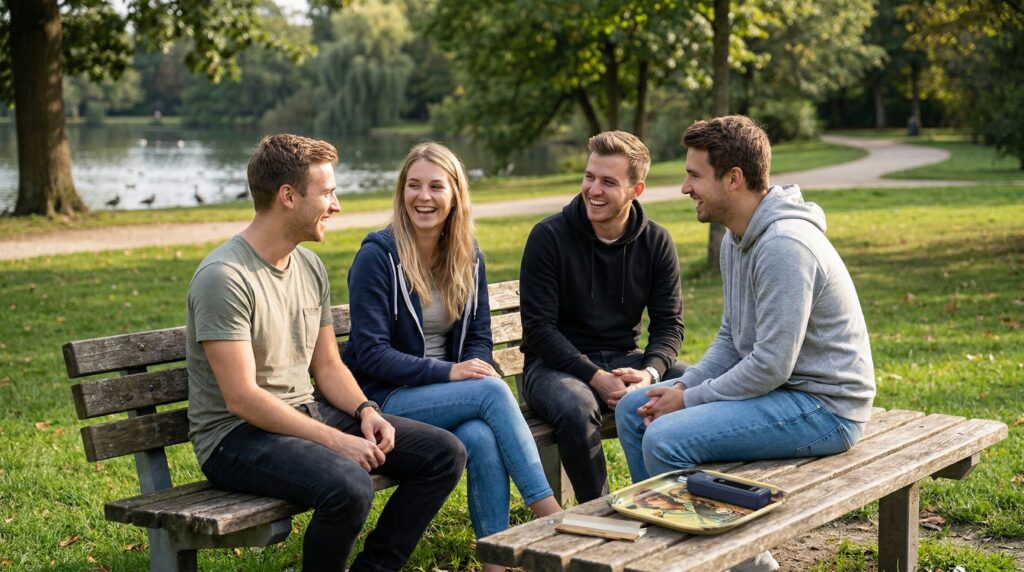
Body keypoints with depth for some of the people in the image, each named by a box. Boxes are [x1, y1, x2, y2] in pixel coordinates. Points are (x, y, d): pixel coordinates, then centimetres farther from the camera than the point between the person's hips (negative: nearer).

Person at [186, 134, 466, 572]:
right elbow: (242, 397, -22)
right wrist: (336, 441, -24)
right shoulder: (224, 277, -18)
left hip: (311, 413, 8)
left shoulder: (310, 267, 9)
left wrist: (364, 411, -6)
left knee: (444, 455, -2)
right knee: (349, 487, -36)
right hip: (238, 436, -8)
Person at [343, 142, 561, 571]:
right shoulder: (378, 255, -10)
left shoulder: (468, 256, 8)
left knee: (482, 438, -30)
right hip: (387, 398, -4)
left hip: (449, 393, 5)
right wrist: (448, 372, -21)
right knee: (494, 390, -27)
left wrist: (474, 371, -12)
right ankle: (548, 511, -23)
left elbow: (479, 336, 12)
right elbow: (370, 353, -14)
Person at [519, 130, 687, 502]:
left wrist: (649, 372, -19)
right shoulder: (549, 236, -10)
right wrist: (596, 378, -22)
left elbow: (669, 324, 3)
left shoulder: (656, 243, 2)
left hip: (625, 360, 4)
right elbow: (539, 328, -12)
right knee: (577, 409, -37)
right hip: (556, 364, -4)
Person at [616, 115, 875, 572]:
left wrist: (689, 400, -15)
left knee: (665, 439, -24)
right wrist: (683, 386, -1)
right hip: (774, 383, 10)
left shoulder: (785, 246, -24)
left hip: (823, 406, -10)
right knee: (633, 410, 7)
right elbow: (731, 338, 16)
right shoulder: (737, 238, 8)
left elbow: (770, 366, -26)